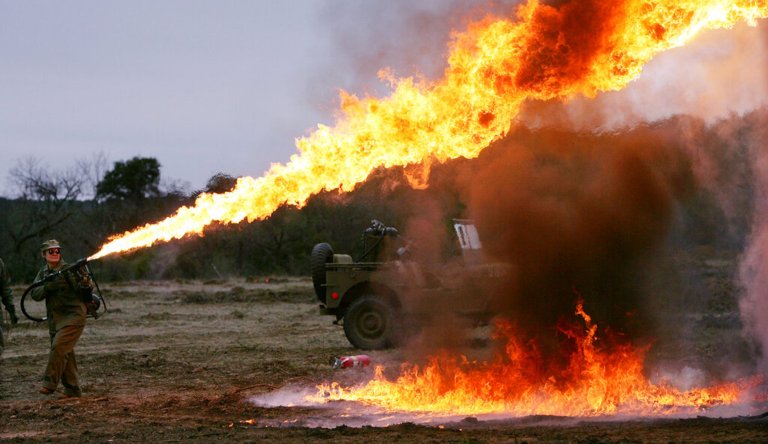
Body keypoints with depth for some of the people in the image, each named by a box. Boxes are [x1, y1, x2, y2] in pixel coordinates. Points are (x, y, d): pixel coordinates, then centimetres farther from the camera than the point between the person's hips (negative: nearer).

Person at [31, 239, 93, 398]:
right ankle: (72, 389, 15)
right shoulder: (43, 272, 12)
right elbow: (35, 294, -1)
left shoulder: (69, 270, -7)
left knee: (59, 347, -21)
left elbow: (84, 290, -12)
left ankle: (50, 383, -19)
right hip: (55, 319, 7)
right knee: (65, 354, 9)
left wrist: (85, 279, -32)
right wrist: (48, 287, -19)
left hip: (72, 316, -7)